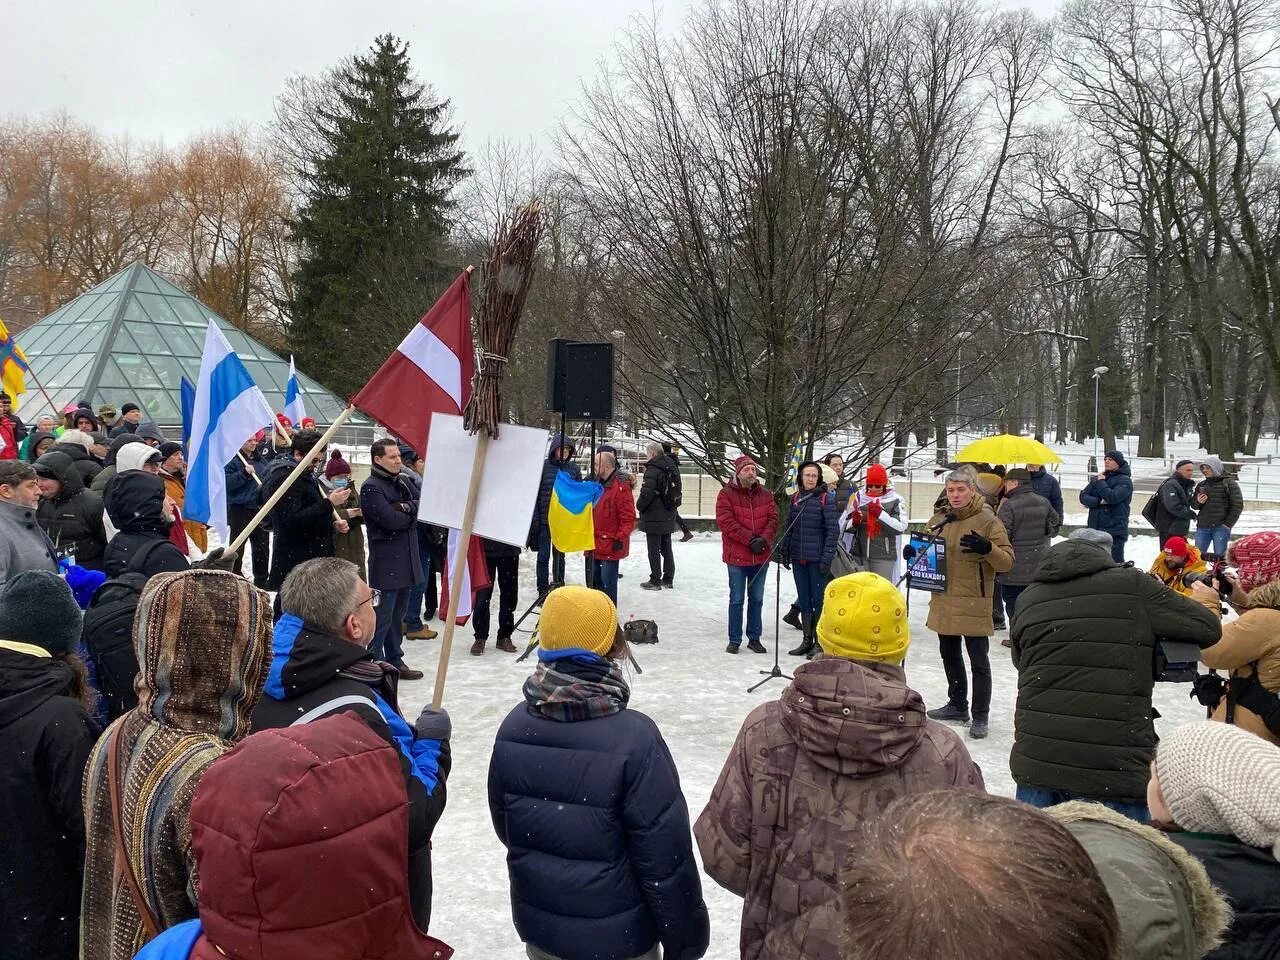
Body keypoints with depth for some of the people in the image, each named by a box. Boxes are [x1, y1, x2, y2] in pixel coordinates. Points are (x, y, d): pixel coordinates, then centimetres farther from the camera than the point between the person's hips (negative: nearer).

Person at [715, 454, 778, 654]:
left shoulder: (765, 495, 7)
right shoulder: (726, 494, -6)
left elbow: (773, 519, 2)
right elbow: (726, 521, -14)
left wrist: (764, 540, -16)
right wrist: (750, 539, -19)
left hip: (761, 556, 4)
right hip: (736, 556, -4)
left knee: (757, 599, 13)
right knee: (737, 600, 4)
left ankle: (754, 638, 24)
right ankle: (734, 640, 14)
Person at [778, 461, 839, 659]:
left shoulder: (826, 499, -6)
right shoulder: (795, 498, 9)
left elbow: (832, 530, -8)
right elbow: (789, 527, 14)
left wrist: (827, 557, -13)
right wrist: (784, 551, 10)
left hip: (817, 559, -5)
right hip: (798, 558, 5)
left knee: (818, 600, 1)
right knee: (804, 600, 11)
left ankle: (819, 642, 11)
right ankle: (807, 640, 20)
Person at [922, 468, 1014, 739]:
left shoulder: (988, 521, -10)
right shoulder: (939, 520, 6)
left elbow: (1007, 562, -13)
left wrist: (988, 548, -32)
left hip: (974, 604, -6)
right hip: (944, 602, 6)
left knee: (979, 661, 3)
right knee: (950, 656, 19)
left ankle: (980, 716, 13)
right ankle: (957, 705, 35)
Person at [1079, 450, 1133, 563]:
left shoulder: (1125, 481, -5)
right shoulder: (1097, 479, 12)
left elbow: (1112, 497, -20)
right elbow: (1083, 496, 4)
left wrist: (1101, 482, -8)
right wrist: (1099, 501, -13)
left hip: (1115, 531, -6)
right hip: (1095, 529, 6)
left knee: (1115, 562, -3)